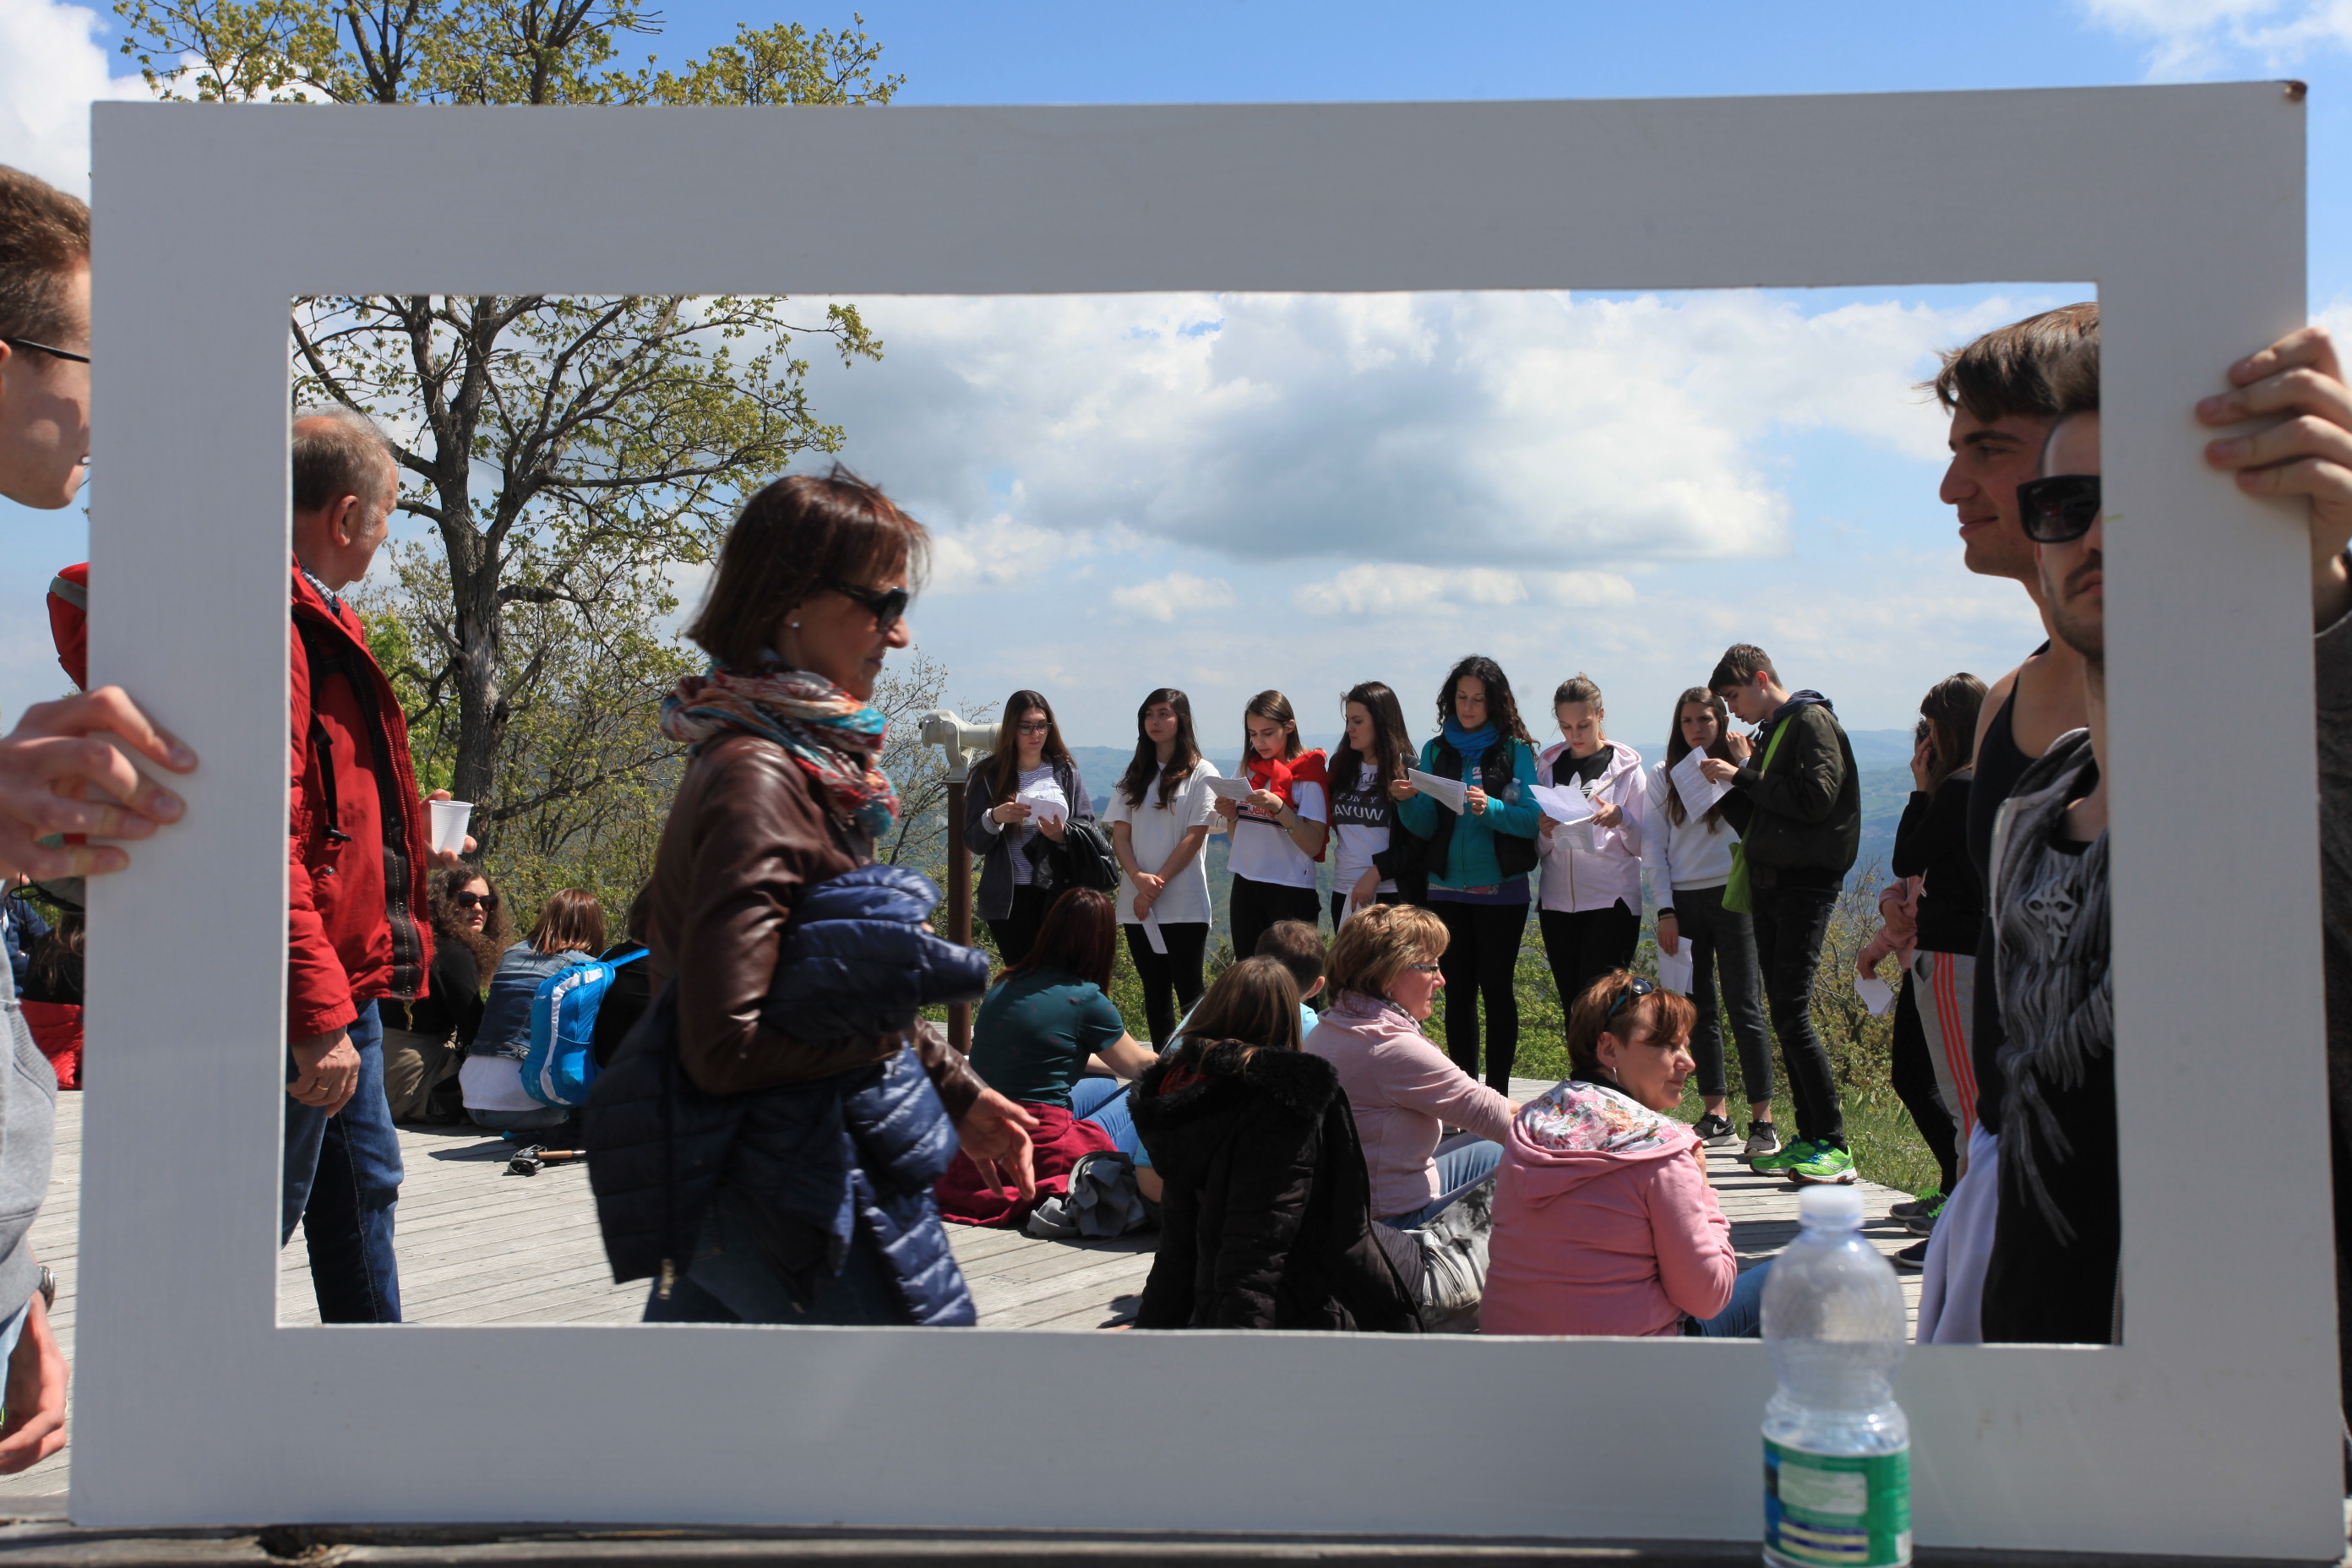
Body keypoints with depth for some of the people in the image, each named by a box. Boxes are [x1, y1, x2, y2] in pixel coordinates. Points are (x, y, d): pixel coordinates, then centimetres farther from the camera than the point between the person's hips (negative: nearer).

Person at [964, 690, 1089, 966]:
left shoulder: (1066, 772, 9)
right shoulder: (989, 774, 5)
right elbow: (973, 842, 2)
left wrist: (1064, 834, -16)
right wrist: (994, 818, -19)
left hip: (1057, 893, 1)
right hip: (1008, 898, -1)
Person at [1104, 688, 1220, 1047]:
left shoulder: (1201, 773, 0)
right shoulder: (1134, 775, 14)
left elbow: (1195, 837, -7)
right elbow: (1119, 834, 6)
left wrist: (1157, 883, -12)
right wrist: (1139, 879, -11)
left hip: (1184, 904, -5)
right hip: (1137, 904, 5)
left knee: (1188, 991, -5)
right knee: (1155, 991, 7)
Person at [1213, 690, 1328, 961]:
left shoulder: (1306, 775, -7)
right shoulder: (1249, 771, 10)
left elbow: (1313, 846, -15)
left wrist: (1278, 807, -24)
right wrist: (1230, 815, -3)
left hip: (1291, 892, -5)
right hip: (1245, 887, 5)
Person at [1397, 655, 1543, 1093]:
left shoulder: (1516, 750, -1)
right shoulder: (1436, 750, 8)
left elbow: (1533, 819, -9)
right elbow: (1425, 828, 5)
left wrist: (1490, 808, -25)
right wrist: (1409, 800, -14)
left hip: (1501, 889, -3)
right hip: (1446, 889, 3)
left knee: (1496, 988, 1)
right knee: (1458, 990, 7)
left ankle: (1497, 1093, 9)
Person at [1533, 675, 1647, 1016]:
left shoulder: (1625, 767, 1)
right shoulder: (1548, 766, 10)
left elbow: (1644, 845, -1)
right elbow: (1539, 848, 11)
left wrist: (1621, 818, -19)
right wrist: (1545, 832, -11)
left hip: (1612, 901, -4)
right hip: (1558, 901, 4)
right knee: (1572, 1005, 6)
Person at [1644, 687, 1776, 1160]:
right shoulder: (1664, 776, 12)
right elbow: (1654, 847, 9)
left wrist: (1742, 766, -14)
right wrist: (1665, 910, 1)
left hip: (1732, 898, -3)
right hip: (1682, 903, 3)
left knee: (1744, 1009, -6)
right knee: (1698, 1010, 4)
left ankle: (1763, 1122, -4)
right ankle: (1716, 1116, 11)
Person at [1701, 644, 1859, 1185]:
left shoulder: (1812, 722, -7)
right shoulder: (1772, 732, 20)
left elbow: (1816, 799, -20)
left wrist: (1742, 777, -14)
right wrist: (1733, 785, 4)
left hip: (1806, 883, -9)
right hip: (1769, 883, 9)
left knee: (1793, 1013, -13)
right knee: (1782, 1012, 8)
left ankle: (1834, 1146, -8)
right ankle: (1809, 1139, 14)